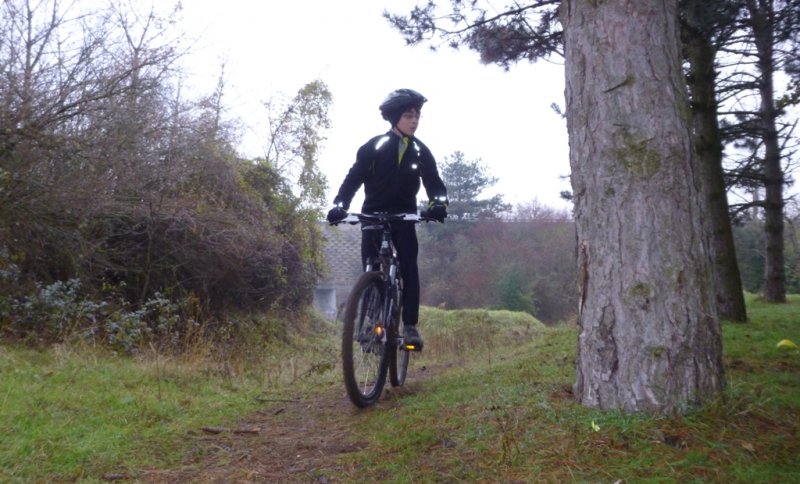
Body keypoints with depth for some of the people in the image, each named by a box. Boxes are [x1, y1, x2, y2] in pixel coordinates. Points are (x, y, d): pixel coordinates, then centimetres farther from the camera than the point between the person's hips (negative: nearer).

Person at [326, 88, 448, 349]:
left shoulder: (421, 151, 2)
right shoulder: (373, 146, -5)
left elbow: (434, 182, -2)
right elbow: (354, 178, -8)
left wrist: (439, 203, -26)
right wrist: (339, 205, -25)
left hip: (404, 216, 1)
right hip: (374, 215, -1)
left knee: (408, 267, -14)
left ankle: (410, 326, -12)